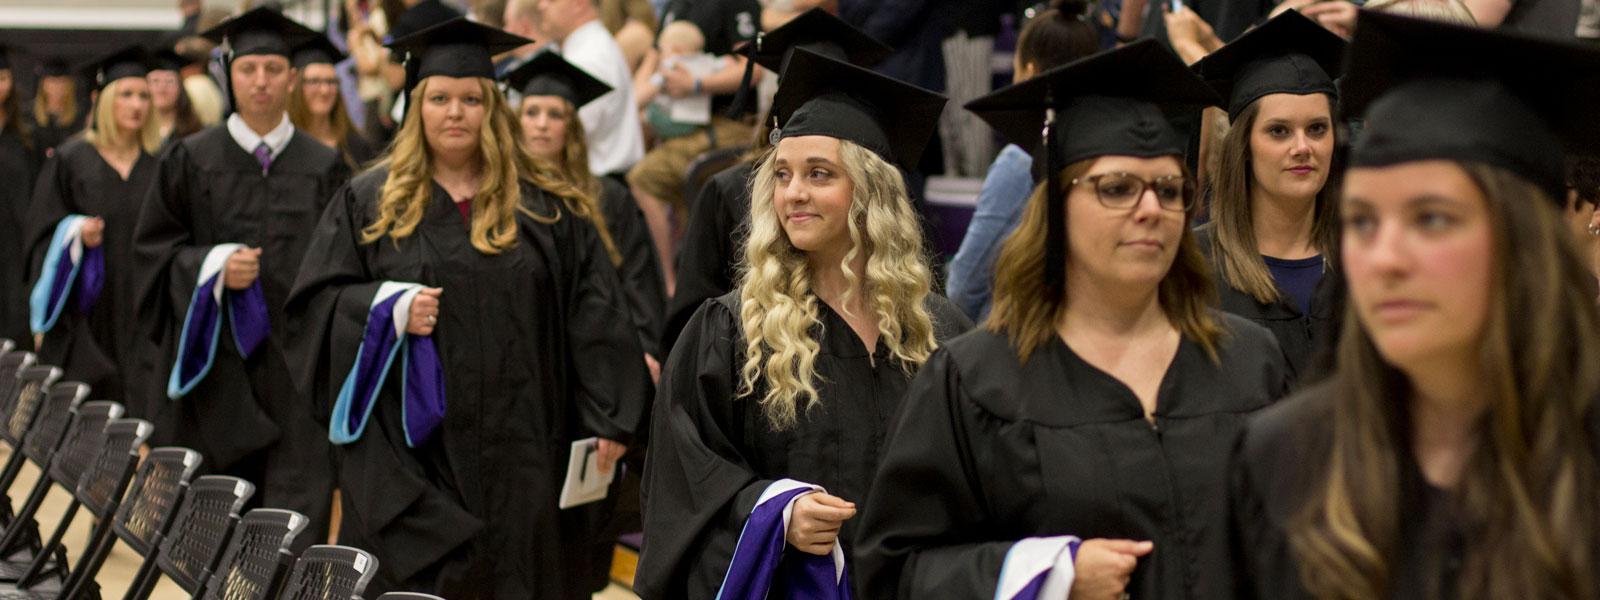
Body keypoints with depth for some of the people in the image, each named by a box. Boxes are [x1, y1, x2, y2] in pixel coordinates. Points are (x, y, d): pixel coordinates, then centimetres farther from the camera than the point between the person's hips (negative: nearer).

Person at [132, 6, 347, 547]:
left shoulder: (324, 168, 4)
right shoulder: (191, 160, 3)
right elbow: (152, 246, 3)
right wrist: (215, 266, -14)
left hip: (296, 357, 0)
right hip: (217, 356, 1)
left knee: (298, 510, -8)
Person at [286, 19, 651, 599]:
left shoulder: (545, 208, 6)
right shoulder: (368, 201, 6)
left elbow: (594, 319, 2)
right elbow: (317, 300, 4)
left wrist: (607, 421, -6)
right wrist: (391, 309, -15)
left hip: (519, 457, 1)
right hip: (406, 459, -1)